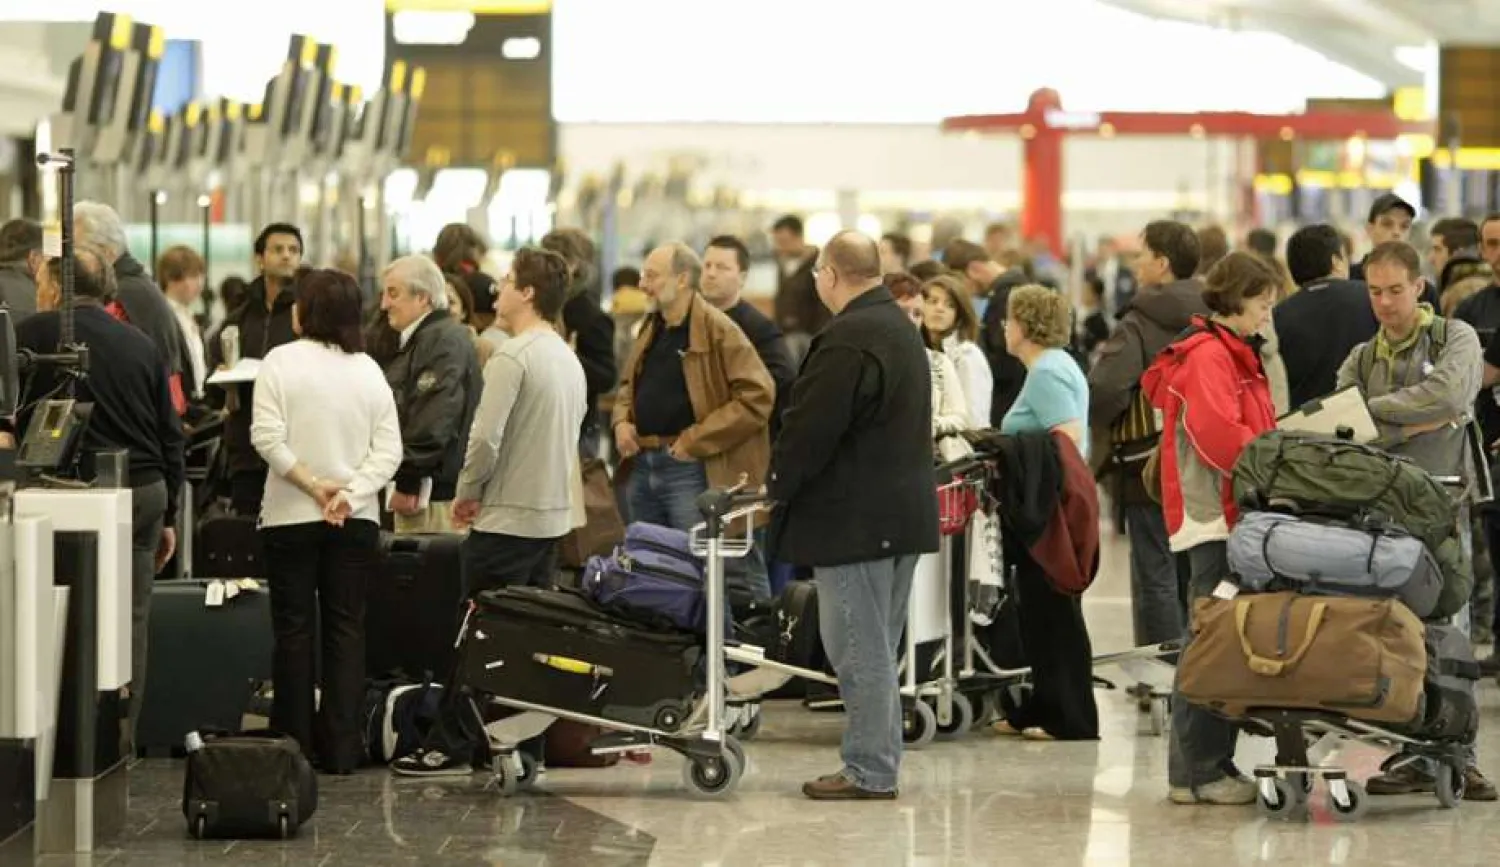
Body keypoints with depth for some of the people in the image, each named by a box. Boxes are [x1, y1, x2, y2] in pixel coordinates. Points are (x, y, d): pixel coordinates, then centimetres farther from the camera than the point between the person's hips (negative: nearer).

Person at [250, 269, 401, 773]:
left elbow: (267, 438, -15)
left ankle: (295, 745, 5)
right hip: (356, 520, 3)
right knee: (347, 630, 6)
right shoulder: (369, 370, 4)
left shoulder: (281, 362, -6)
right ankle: (340, 749, 3)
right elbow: (389, 449, -2)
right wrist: (350, 493, -9)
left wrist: (312, 485, -11)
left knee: (294, 631, 4)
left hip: (291, 517, -3)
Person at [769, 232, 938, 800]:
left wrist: (778, 486, -4)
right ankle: (879, 766, 21)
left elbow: (813, 427, -21)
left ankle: (870, 772, -1)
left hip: (856, 519, -10)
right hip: (904, 513, 10)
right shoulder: (901, 328, 14)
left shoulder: (849, 340, -19)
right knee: (877, 649, 16)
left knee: (860, 650, -4)